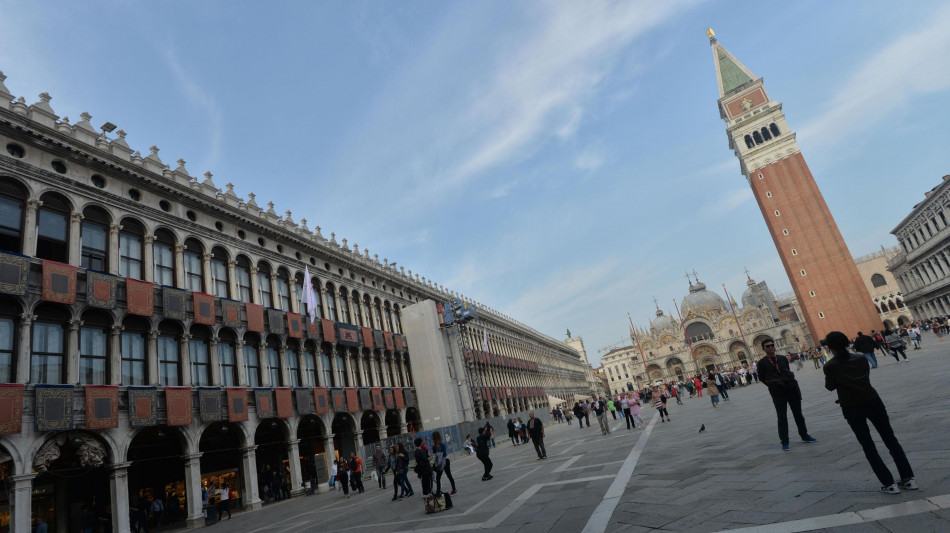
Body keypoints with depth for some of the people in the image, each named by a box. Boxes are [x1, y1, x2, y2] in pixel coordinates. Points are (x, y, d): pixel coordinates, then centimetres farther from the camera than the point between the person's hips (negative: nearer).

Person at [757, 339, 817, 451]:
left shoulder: (783, 359, 6)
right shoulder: (762, 363, -6)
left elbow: (788, 371, 16)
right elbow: (761, 377, 2)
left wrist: (791, 382, 3)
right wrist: (773, 386, 2)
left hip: (792, 389, 4)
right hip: (778, 394, -4)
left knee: (798, 414, 16)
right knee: (782, 417, -1)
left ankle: (804, 435, 33)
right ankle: (784, 441, 7)